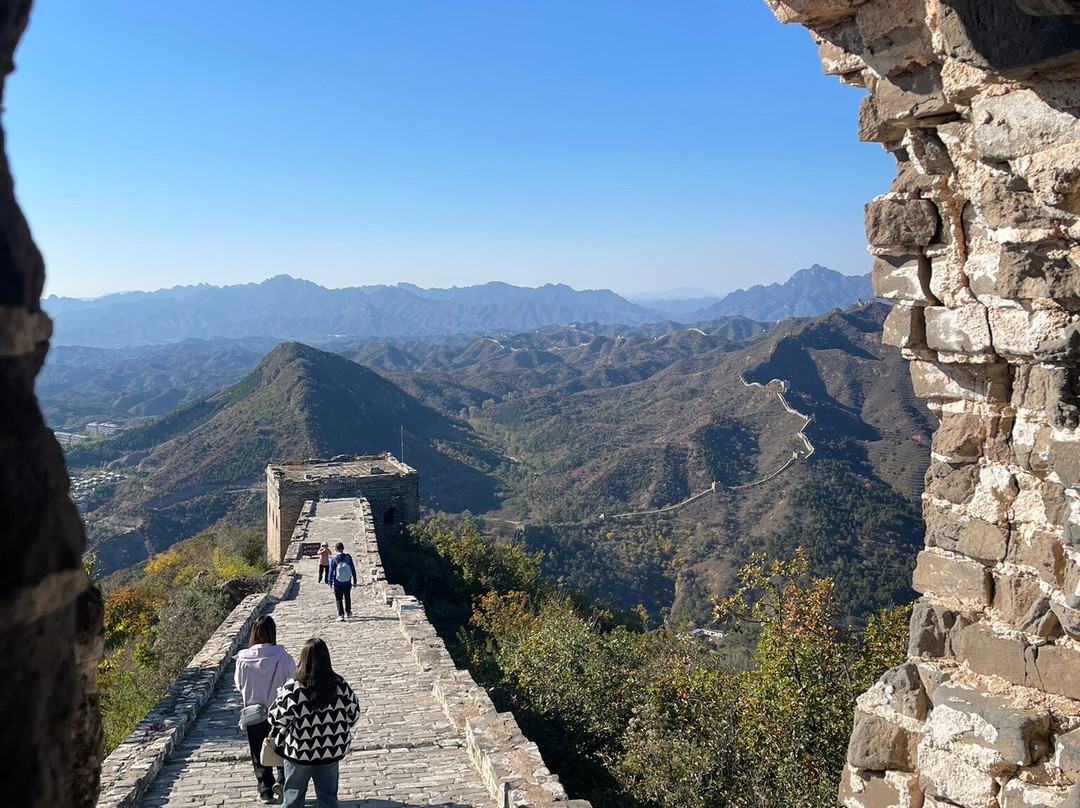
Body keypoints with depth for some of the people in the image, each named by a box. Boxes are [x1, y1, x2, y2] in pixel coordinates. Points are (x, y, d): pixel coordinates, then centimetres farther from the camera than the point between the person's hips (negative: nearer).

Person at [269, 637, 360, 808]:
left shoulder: (293, 688, -20)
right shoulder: (339, 685, -10)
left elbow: (277, 719, -14)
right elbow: (353, 712, 0)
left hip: (298, 754, -2)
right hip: (330, 752, 2)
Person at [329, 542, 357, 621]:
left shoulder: (334, 559, -11)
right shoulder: (348, 557, -6)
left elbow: (331, 571, -6)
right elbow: (353, 569, -1)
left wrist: (330, 581, 4)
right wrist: (354, 579, 9)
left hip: (337, 583, -2)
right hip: (347, 582, 2)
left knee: (339, 599, 4)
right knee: (347, 598, 21)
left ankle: (341, 615, -6)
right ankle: (348, 612, 33)